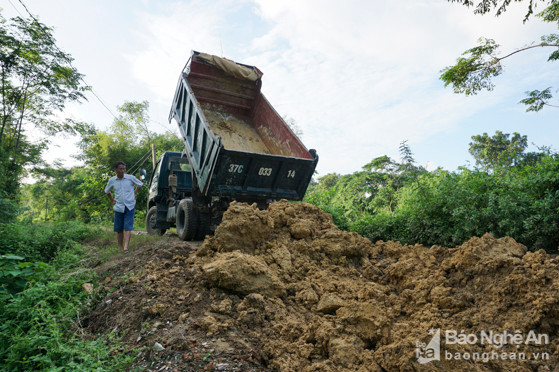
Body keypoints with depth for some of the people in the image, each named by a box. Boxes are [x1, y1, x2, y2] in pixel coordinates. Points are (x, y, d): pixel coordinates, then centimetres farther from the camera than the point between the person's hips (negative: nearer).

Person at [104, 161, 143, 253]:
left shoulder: (130, 178, -2)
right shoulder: (112, 180, 5)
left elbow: (140, 184, 15)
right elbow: (107, 191, 23)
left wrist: (134, 193, 8)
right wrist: (112, 201, 13)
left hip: (130, 207, -2)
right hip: (118, 208, 2)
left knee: (128, 227, -11)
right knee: (119, 229, 7)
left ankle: (126, 247, -16)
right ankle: (120, 247, 20)